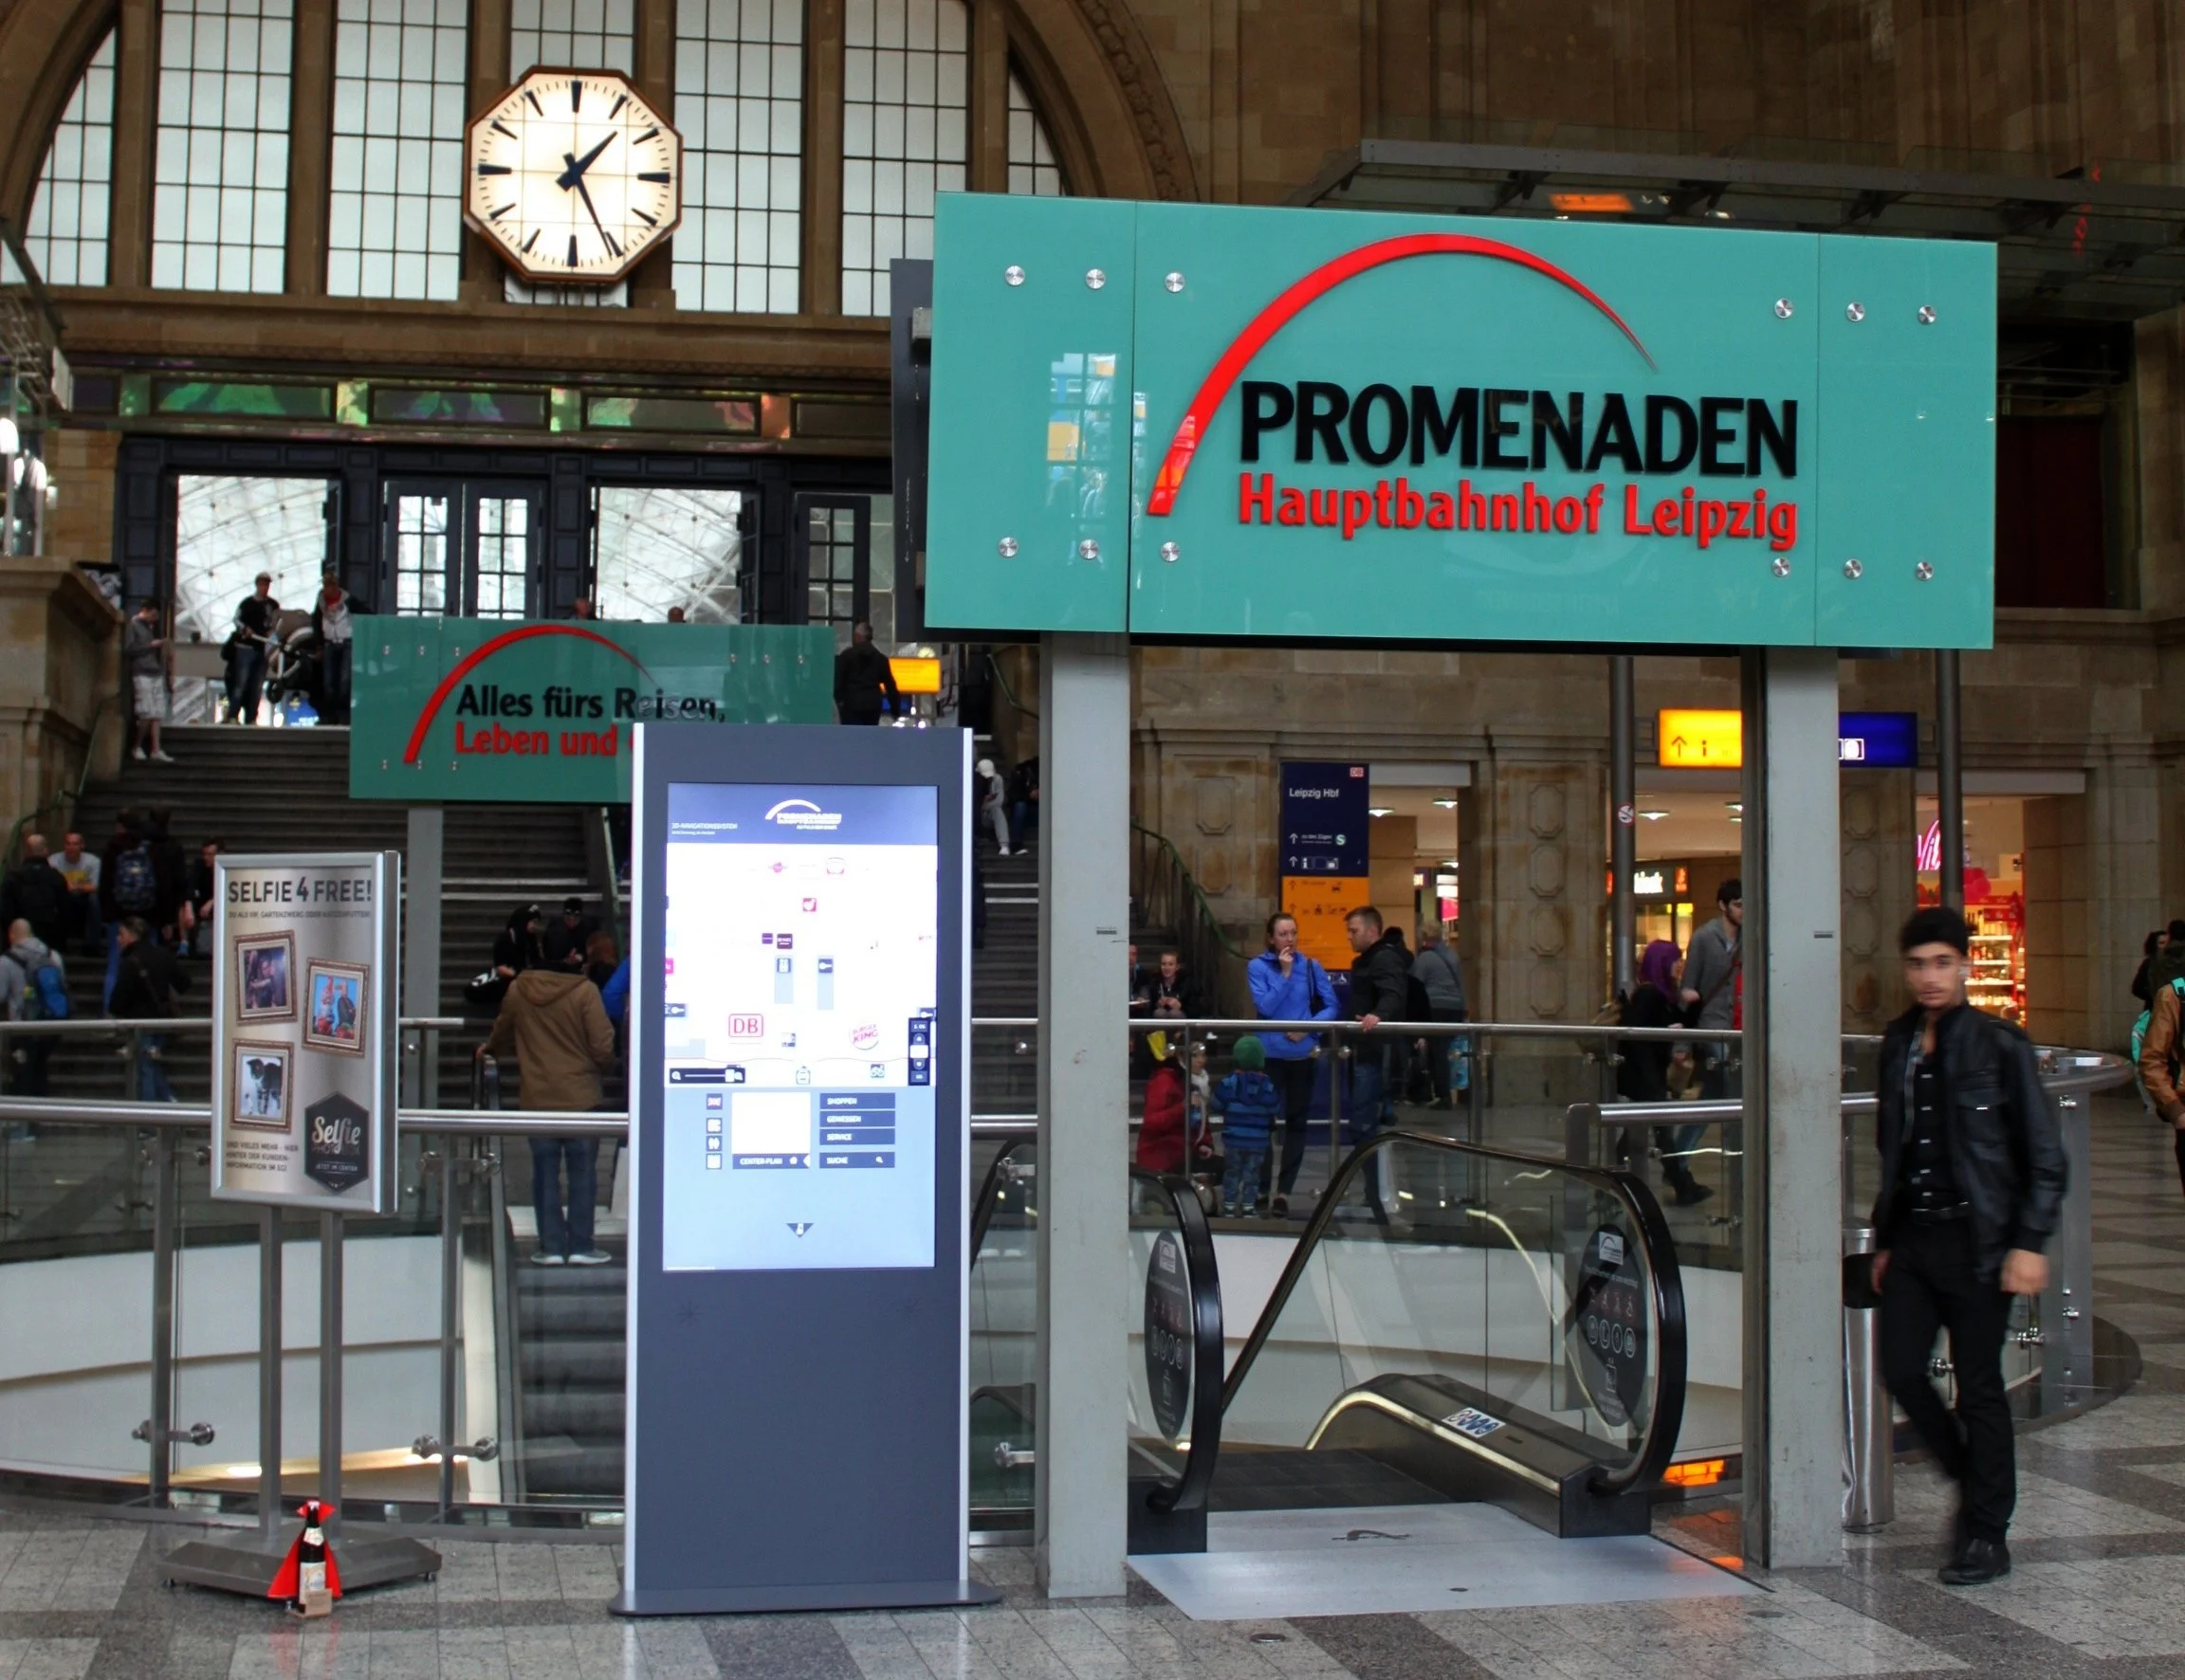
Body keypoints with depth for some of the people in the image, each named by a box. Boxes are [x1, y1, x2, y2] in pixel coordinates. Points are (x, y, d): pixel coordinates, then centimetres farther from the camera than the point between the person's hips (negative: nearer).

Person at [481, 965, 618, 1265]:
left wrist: (488, 1049, 39)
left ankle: (551, 1246, 11)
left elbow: (502, 1033, 16)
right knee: (582, 1173, 6)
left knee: (545, 1173, 10)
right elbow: (603, 1046, -14)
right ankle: (581, 1246, 8)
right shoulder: (585, 991, -14)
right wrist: (606, 1065, 10)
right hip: (580, 1096, -3)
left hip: (537, 1097, 3)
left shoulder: (517, 990, -2)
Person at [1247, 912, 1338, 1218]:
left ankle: (1284, 1190, 11)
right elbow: (1265, 1006, -13)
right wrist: (1285, 973, -15)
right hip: (1270, 1053, -2)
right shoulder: (1258, 966, -3)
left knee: (1296, 1122, 5)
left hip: (1304, 1053, 2)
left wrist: (1307, 1028, -14)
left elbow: (1331, 1006, 1)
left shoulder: (1311, 967, 2)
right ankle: (1261, 1188, 12)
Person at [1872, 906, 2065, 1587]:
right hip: (1913, 1237, 5)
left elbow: (2044, 1156, -6)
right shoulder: (1897, 1044, 8)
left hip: (1976, 1240, -5)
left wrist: (2029, 1243, -13)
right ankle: (1974, 1479, 27)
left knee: (1979, 1386, 2)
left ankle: (1986, 1535, 13)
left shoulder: (1999, 1045, -7)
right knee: (1901, 1372, 2)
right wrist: (1885, 1238, 14)